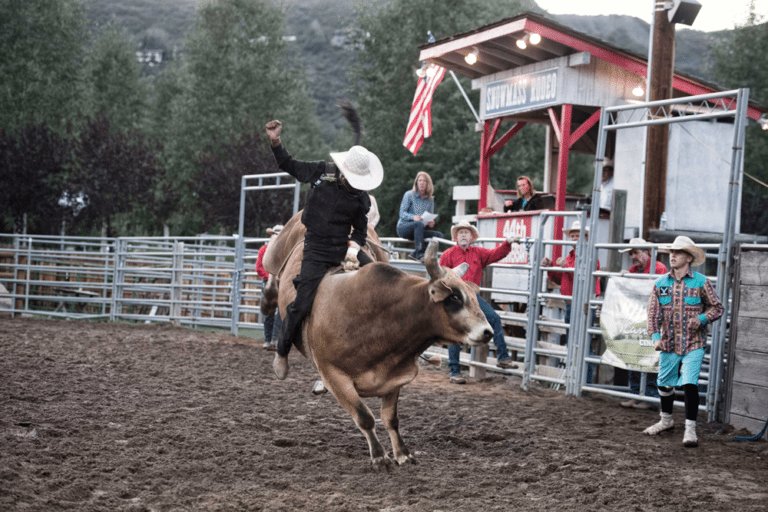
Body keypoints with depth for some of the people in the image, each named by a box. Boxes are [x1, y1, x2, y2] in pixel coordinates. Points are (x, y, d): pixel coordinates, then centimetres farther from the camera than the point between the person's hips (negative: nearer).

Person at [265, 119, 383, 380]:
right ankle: (281, 353, 10)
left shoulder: (361, 197, 0)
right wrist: (276, 142, 2)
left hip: (344, 247, 2)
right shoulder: (321, 172, -3)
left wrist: (354, 247, -8)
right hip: (316, 248, -2)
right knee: (301, 304, -11)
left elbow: (360, 229, 11)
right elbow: (290, 166, 11)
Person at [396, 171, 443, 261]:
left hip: (418, 230, 5)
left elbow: (431, 216, 11)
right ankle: (420, 254, -42)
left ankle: (414, 253, -23)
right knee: (419, 224, -37)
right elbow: (402, 213, -9)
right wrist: (413, 217, -30)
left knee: (439, 235, -16)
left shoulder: (430, 199, 11)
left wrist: (431, 222, -15)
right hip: (403, 228, -5)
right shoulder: (409, 195, -2)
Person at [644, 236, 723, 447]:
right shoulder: (661, 283, 5)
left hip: (693, 344, -4)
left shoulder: (701, 282, -3)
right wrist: (655, 336, -5)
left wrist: (702, 318, -15)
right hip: (668, 344, 4)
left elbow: (717, 307, 3)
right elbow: (653, 312, 5)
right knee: (664, 384, 15)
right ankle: (666, 420, 38)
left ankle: (690, 430, -5)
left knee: (690, 384, -14)